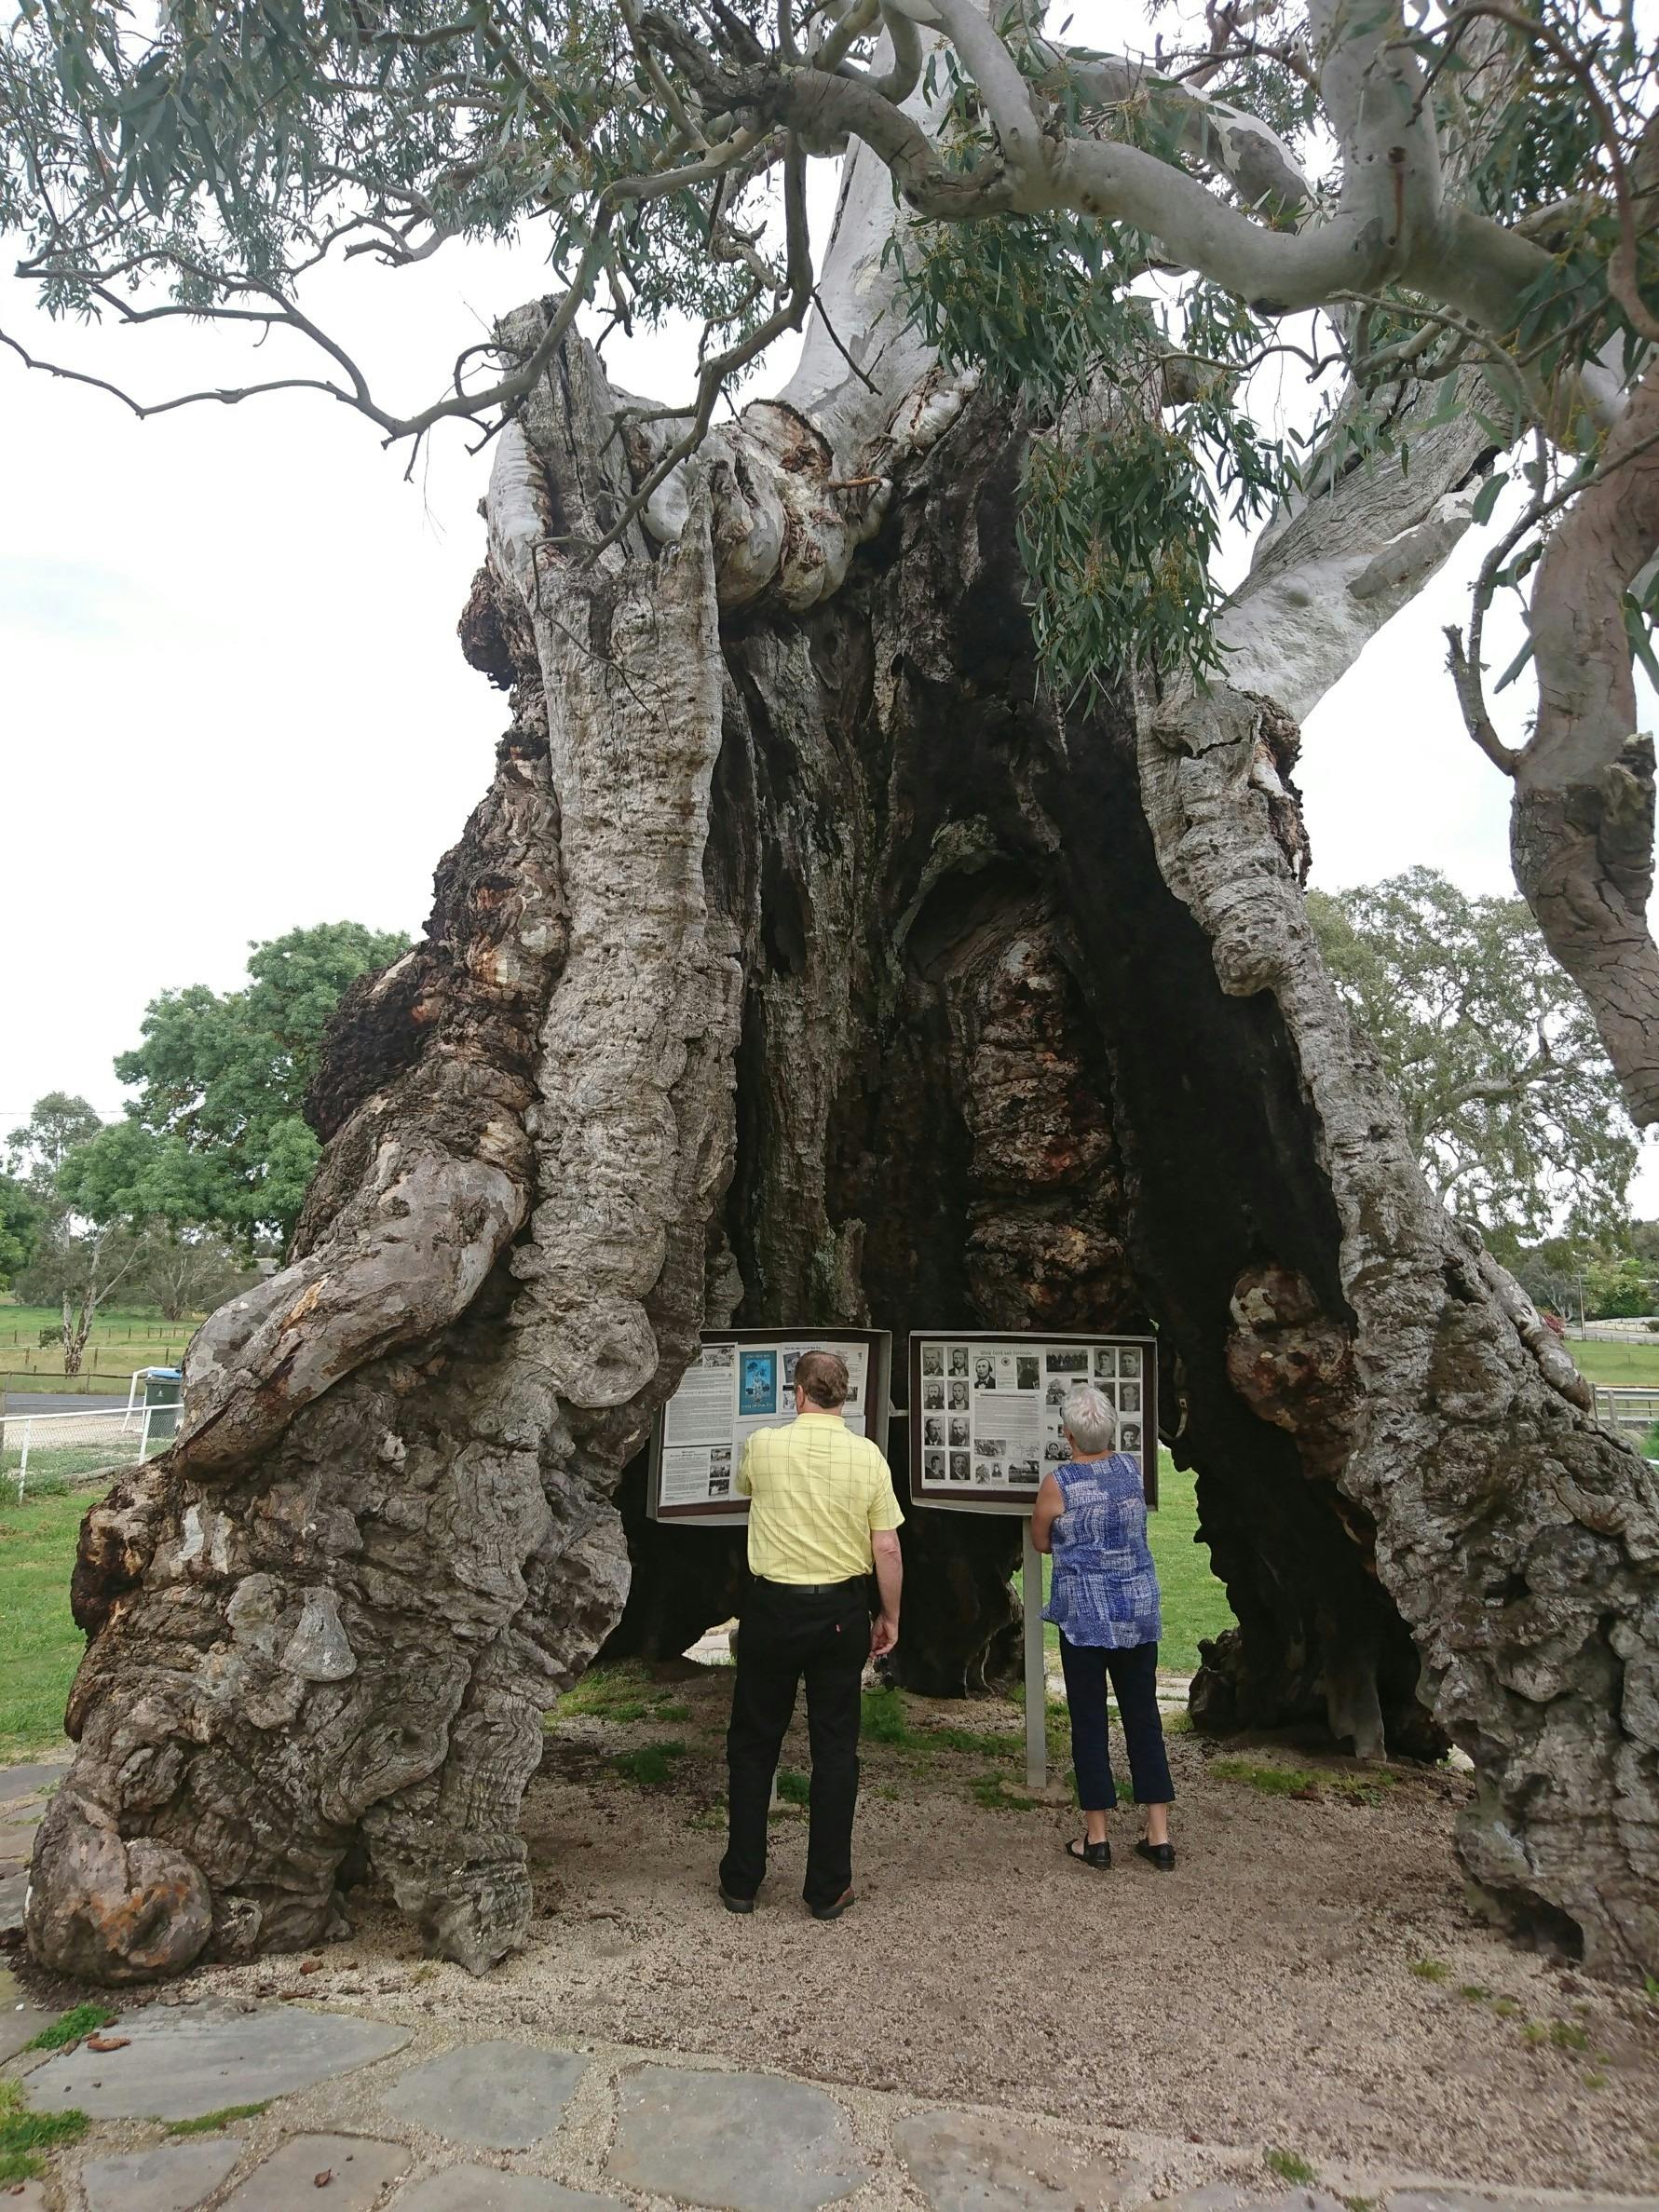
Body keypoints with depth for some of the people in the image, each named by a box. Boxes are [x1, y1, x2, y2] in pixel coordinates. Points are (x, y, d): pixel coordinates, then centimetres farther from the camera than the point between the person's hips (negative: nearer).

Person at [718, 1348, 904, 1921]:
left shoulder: (762, 1445, -8)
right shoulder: (868, 1456, -7)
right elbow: (887, 1550, -6)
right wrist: (890, 1615, 8)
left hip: (772, 1607, -1)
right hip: (842, 1612, 1)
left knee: (753, 1744, 13)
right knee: (835, 1746, 11)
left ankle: (741, 1880, 21)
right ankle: (828, 1888, 17)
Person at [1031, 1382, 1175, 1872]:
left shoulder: (1058, 1483, -12)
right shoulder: (1131, 1470, 1)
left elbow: (1040, 1542, 3)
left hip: (1085, 1617, -4)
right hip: (1139, 1612, 4)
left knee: (1089, 1723, 6)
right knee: (1144, 1719, 11)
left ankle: (1096, 1839, 13)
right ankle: (1159, 1836, 16)